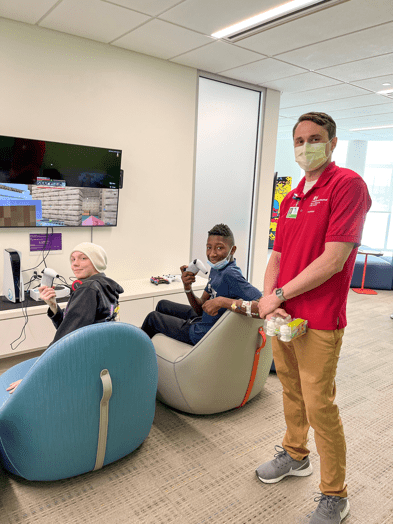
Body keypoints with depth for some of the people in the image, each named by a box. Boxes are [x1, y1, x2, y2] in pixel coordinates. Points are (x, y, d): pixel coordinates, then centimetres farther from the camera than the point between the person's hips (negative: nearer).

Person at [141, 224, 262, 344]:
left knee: (152, 318, 12)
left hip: (204, 335, -8)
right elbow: (201, 309, 2)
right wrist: (187, 287, -16)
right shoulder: (216, 269, -1)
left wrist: (222, 301, -45)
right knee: (162, 305, 27)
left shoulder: (230, 275, -31)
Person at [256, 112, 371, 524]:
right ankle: (294, 455, 45)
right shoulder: (291, 199, 13)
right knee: (291, 392, 21)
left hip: (319, 322, -7)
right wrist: (266, 299, -6)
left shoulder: (347, 184, -11)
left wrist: (280, 295, -14)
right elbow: (277, 257, 11)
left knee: (319, 406, 3)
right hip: (282, 316, 7)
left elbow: (332, 261, -19)